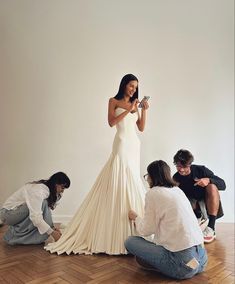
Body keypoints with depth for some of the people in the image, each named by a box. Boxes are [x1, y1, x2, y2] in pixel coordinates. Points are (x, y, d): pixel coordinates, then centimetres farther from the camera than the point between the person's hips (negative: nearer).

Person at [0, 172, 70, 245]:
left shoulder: (47, 190, 0)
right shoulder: (38, 190, -28)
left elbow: (45, 213, 1)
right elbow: (35, 217, -36)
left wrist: (53, 228, -12)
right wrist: (52, 232, -31)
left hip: (18, 213, 8)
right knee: (43, 204, -27)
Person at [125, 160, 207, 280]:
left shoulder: (153, 193, -6)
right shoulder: (178, 190, 14)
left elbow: (146, 230, 0)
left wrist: (136, 218, 20)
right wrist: (140, 221, 34)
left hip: (183, 264, -8)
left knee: (130, 241, 3)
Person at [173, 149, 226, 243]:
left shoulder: (200, 170, -11)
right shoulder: (176, 178, -6)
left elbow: (223, 184, -12)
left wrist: (208, 180, -31)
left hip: (209, 205, 0)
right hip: (193, 207, 1)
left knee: (212, 186, -30)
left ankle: (211, 227, -29)